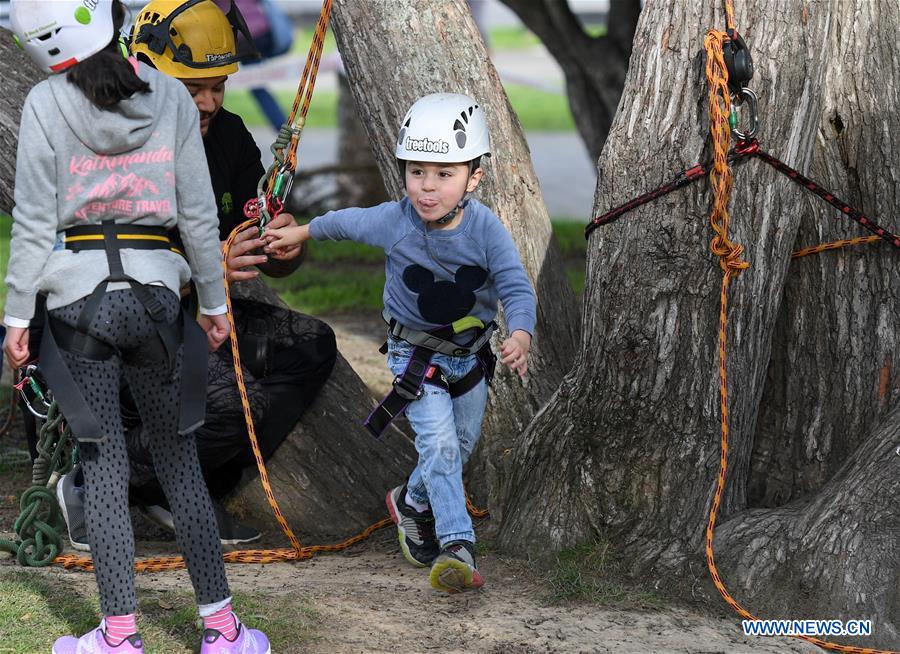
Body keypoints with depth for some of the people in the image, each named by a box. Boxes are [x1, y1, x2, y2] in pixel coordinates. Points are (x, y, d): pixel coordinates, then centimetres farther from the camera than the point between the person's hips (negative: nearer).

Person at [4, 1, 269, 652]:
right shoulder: (172, 98, 2)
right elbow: (198, 213, 4)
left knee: (103, 465, 4)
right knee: (180, 461, 9)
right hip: (156, 292, 2)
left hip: (78, 295, -2)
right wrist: (214, 300, 13)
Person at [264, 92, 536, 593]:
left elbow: (516, 287, -27)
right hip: (415, 355, -3)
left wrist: (521, 334, -47)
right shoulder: (393, 222, -20)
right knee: (440, 444, -18)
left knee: (462, 445, 18)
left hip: (471, 354, 3)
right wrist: (301, 233, 17)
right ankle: (457, 547, -21)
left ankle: (413, 504, 45)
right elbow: (345, 223, 1)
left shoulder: (486, 229, -22)